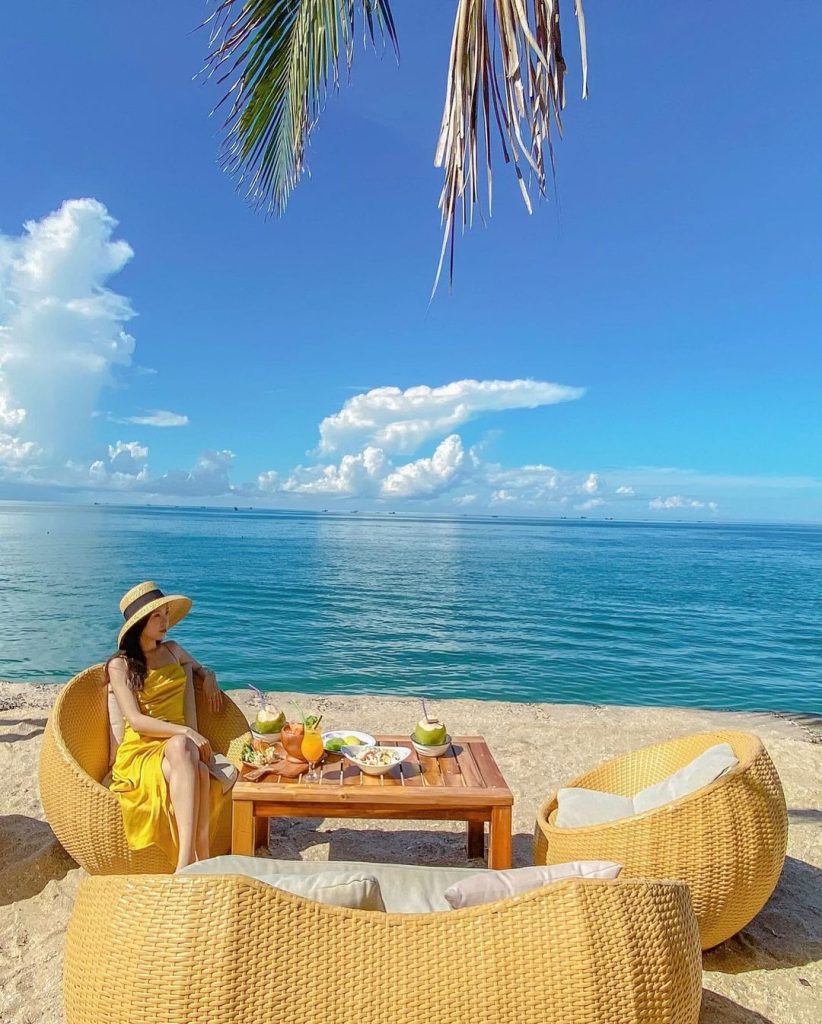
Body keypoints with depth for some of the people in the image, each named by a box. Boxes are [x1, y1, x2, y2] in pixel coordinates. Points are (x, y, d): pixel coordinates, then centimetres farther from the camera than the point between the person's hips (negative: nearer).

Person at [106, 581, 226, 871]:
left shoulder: (173, 650, 17)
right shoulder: (120, 665, 2)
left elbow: (202, 669, 38)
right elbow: (136, 720, -9)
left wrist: (209, 678, 13)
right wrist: (185, 732, -21)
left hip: (179, 746, 4)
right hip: (140, 752, -3)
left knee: (196, 771, -35)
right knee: (181, 746, -39)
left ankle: (187, 862, -40)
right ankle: (202, 863, -45)